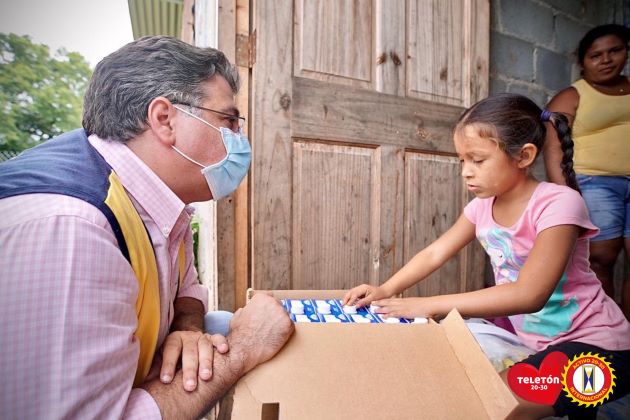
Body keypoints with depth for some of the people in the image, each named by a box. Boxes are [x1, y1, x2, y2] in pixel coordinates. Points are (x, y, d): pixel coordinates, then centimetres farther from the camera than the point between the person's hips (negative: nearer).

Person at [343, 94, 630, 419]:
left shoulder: (559, 203, -24)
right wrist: (386, 290, -16)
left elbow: (528, 295, -32)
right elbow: (435, 253, -1)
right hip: (528, 335, 7)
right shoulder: (483, 206, -4)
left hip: (593, 344, -7)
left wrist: (429, 305, -33)